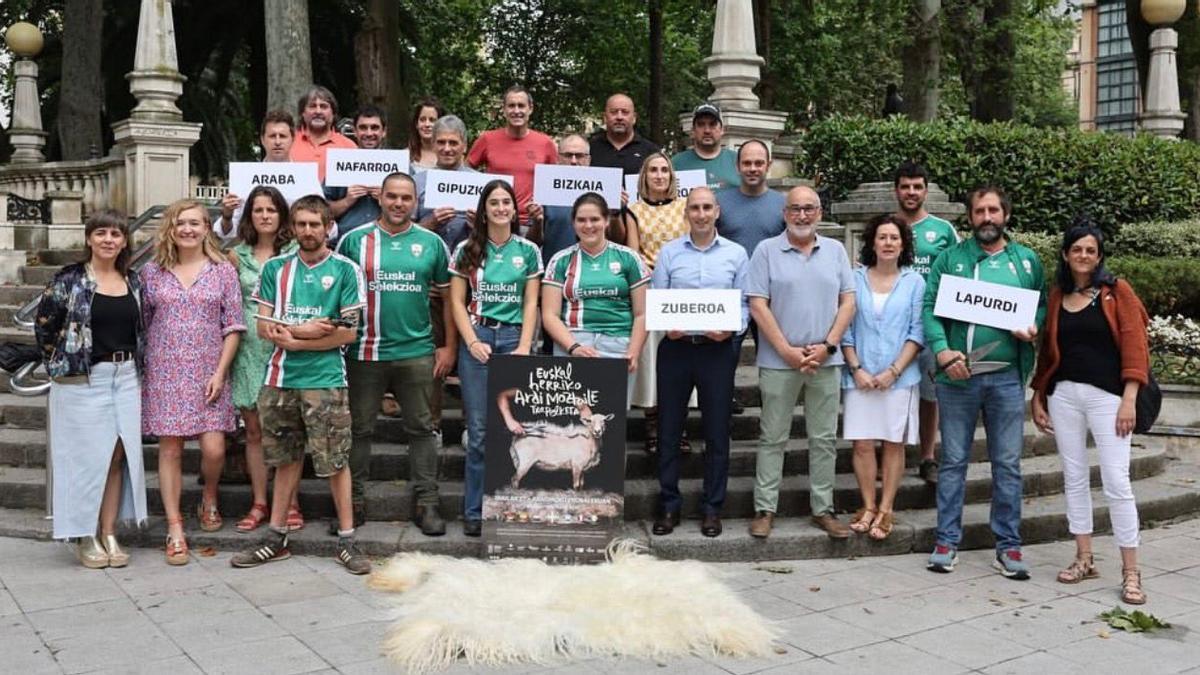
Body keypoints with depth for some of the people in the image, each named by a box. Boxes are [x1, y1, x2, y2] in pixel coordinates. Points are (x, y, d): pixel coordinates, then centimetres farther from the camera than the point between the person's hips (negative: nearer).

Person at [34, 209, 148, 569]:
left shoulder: (133, 282, 8)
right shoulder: (69, 279, -5)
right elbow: (44, 327, 1)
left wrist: (136, 368, 9)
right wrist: (64, 364, 3)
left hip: (125, 378, 4)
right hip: (82, 380, -4)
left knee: (117, 456, 4)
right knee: (87, 457, 0)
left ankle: (109, 535, 12)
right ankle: (86, 537, 11)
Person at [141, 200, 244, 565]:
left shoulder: (223, 271, 2)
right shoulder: (151, 272, 5)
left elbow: (233, 326, 0)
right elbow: (141, 325, 8)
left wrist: (220, 372, -7)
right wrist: (143, 373, 2)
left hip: (208, 375, 0)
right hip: (165, 374, 1)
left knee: (213, 449, -6)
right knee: (170, 450, 1)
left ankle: (209, 501, 25)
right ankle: (175, 529, 9)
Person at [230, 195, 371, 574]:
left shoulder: (345, 270, 0)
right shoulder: (275, 269, 9)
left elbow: (348, 332, -6)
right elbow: (264, 328, 5)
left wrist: (293, 340, -9)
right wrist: (305, 330, -11)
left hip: (325, 380, -3)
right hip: (280, 379, 3)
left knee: (335, 462, 0)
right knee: (286, 459, 13)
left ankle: (346, 540, 8)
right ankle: (276, 538, 22)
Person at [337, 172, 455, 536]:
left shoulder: (432, 243, 5)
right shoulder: (354, 240, 2)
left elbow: (448, 295, 9)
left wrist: (449, 346, 4)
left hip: (417, 352, 1)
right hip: (364, 352, 0)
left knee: (421, 428, 7)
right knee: (359, 428, 8)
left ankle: (426, 502, 16)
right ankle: (355, 501, 20)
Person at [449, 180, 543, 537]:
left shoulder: (528, 251, 9)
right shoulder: (467, 250, 7)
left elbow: (531, 303, 6)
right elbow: (457, 302, 5)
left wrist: (524, 347, -5)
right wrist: (472, 342, -7)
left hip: (514, 338, 1)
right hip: (476, 338, 0)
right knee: (479, 431, -1)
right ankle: (475, 512, 6)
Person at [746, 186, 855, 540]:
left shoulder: (835, 250, 9)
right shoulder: (767, 250, 0)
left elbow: (847, 302, 6)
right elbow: (758, 305, -6)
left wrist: (828, 345, -6)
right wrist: (787, 351, -11)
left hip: (826, 361, 3)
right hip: (779, 361, -3)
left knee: (824, 440, 9)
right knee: (772, 439, 4)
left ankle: (823, 509, 18)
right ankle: (764, 509, 11)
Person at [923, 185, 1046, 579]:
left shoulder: (1026, 261, 10)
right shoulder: (950, 258, 4)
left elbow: (1042, 306, 15)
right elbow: (930, 307, -3)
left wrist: (1034, 329, -8)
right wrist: (943, 351, -17)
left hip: (1007, 377, 1)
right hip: (957, 375, -1)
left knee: (1008, 464, 6)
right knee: (953, 461, 6)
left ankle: (1008, 545, 17)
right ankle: (947, 541, 15)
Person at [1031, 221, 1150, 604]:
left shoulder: (1117, 291, 1)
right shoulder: (1056, 296, 11)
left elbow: (1134, 344, -5)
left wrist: (1129, 399, -12)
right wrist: (1038, 397, 13)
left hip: (1106, 396, -4)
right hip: (1063, 395, 4)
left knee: (1116, 482, -6)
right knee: (1074, 478, 8)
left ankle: (1130, 572, 0)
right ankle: (1084, 559, 18)